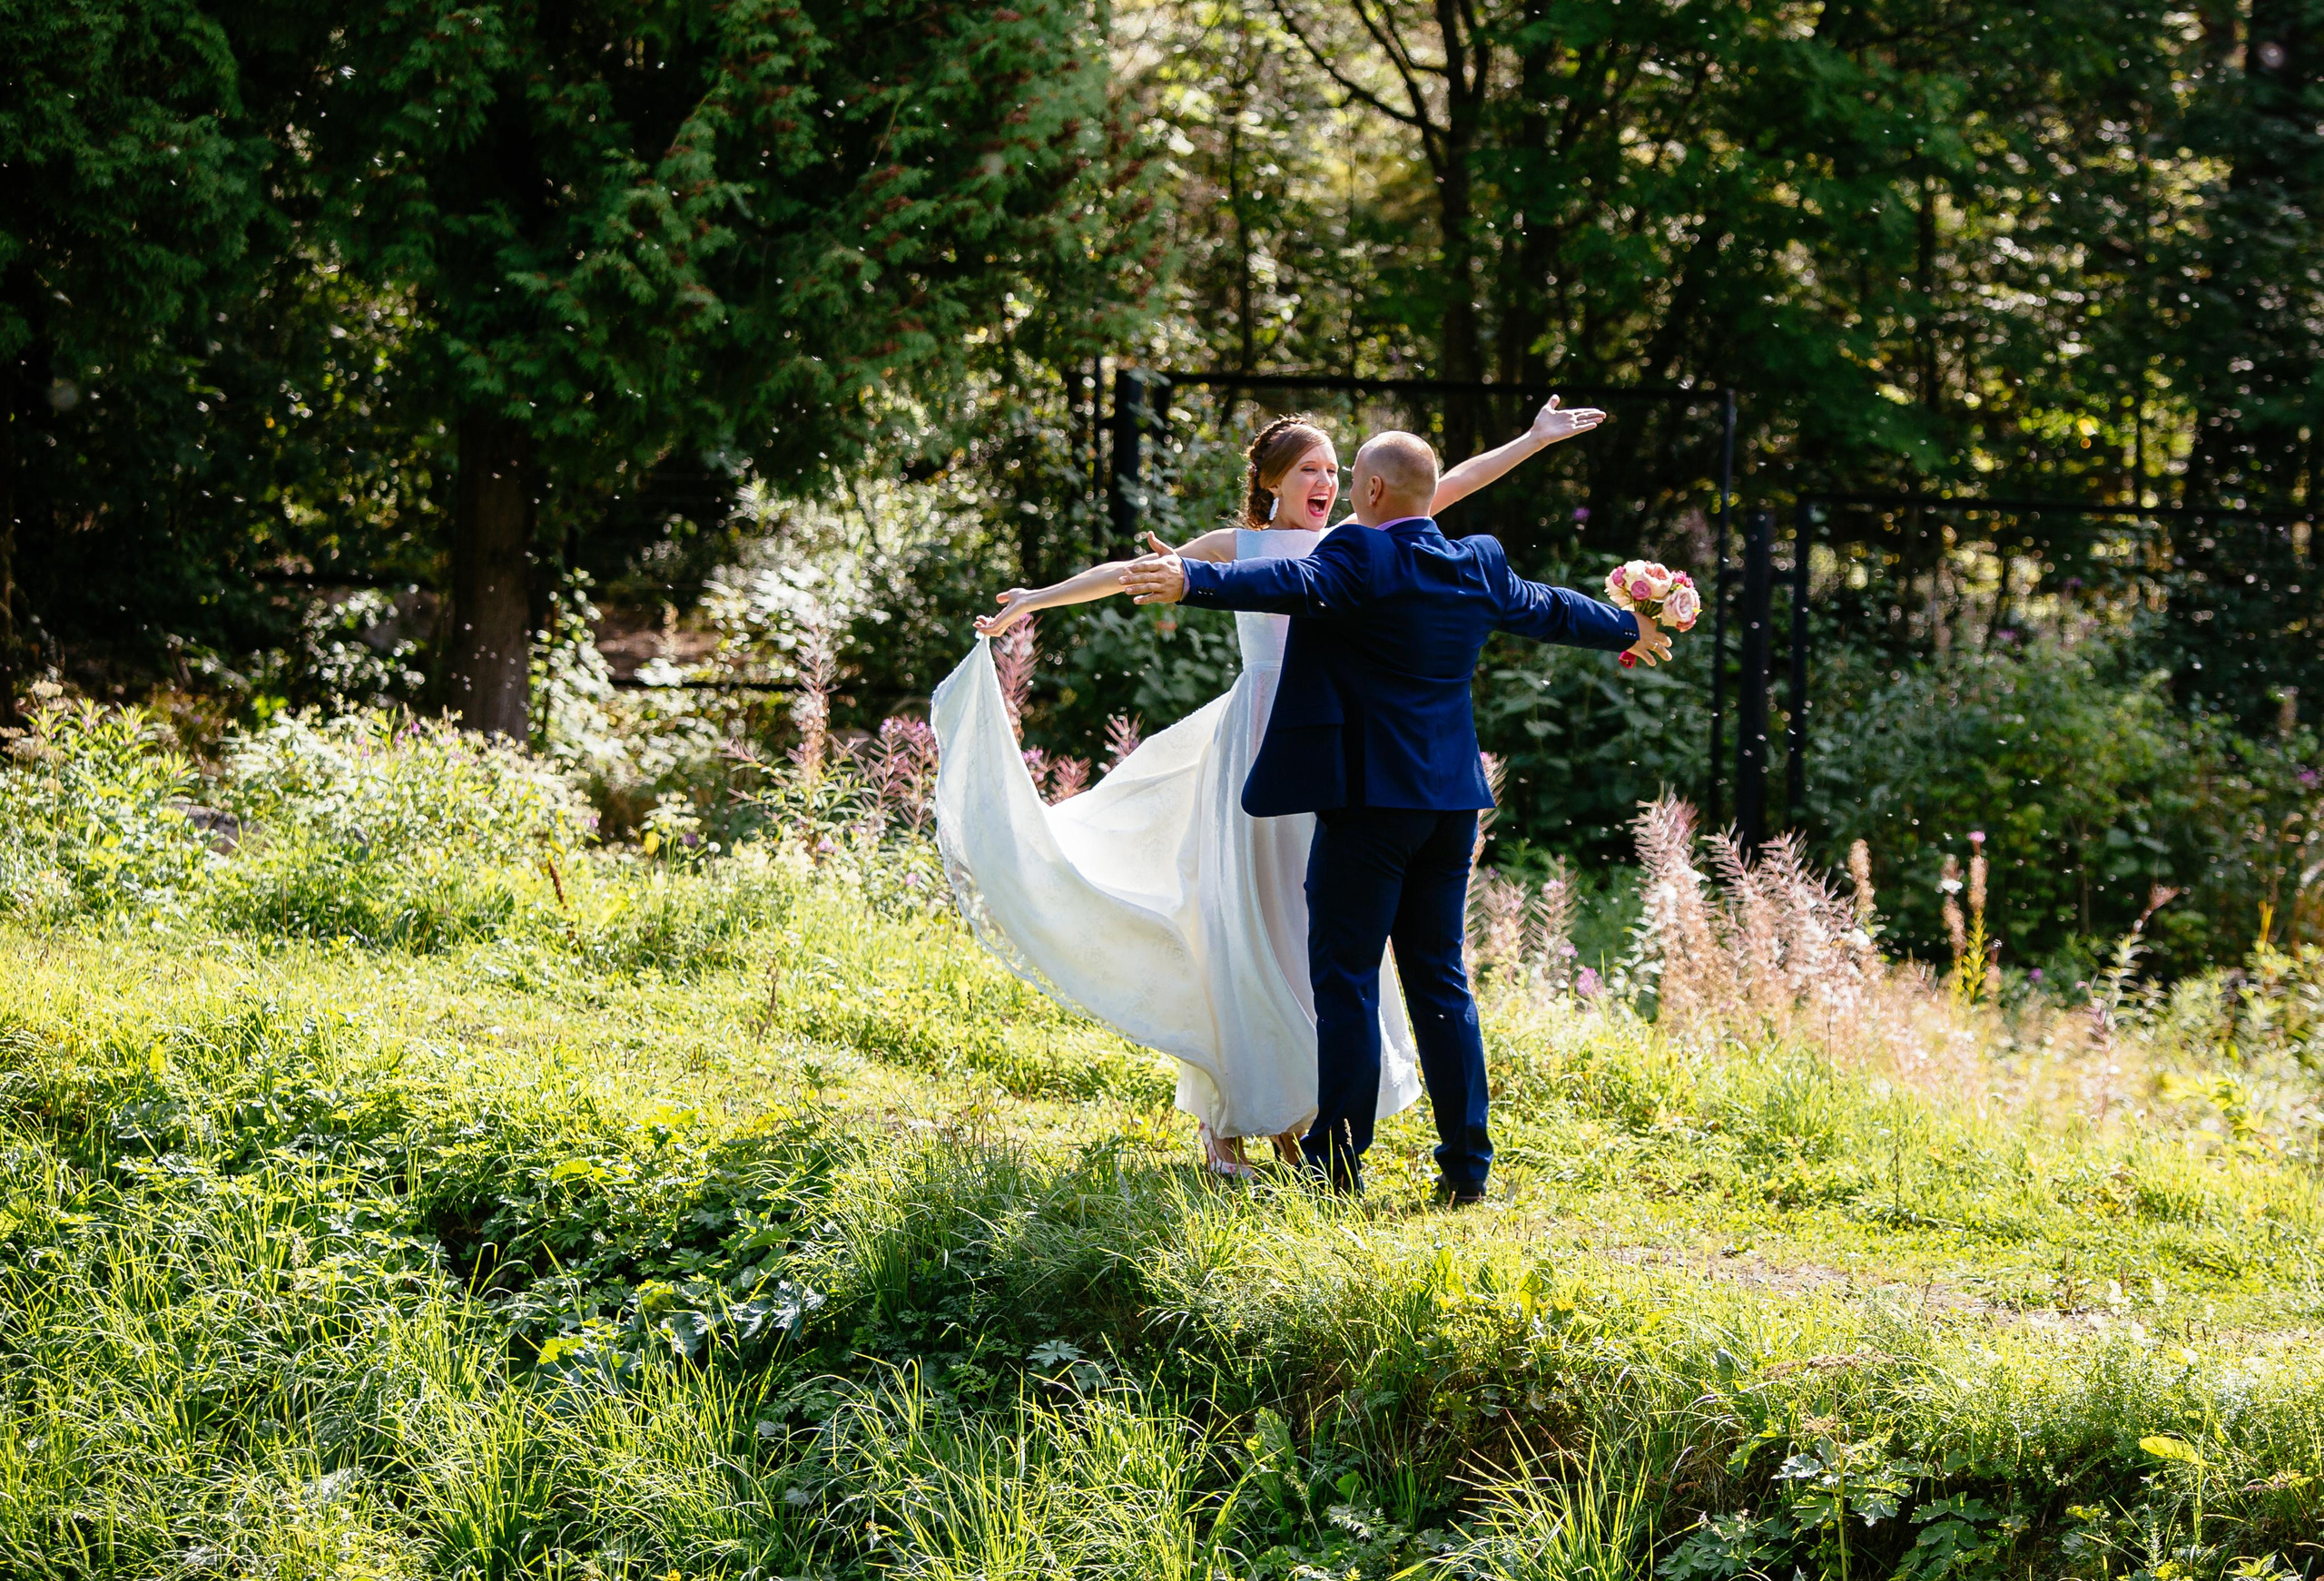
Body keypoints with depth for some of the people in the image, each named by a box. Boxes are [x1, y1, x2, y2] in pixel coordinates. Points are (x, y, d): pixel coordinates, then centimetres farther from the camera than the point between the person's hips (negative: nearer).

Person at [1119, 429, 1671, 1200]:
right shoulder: (1481, 566, 12)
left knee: (1345, 979, -3)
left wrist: (1192, 580, -45)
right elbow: (1550, 608, 29)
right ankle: (1466, 1164, 14)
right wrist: (1628, 627, 49)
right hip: (1451, 801, 7)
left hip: (1370, 800, -7)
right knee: (1439, 979, 13)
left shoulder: (1361, 556, -10)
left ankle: (1337, 1165, -4)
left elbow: (1292, 583, -30)